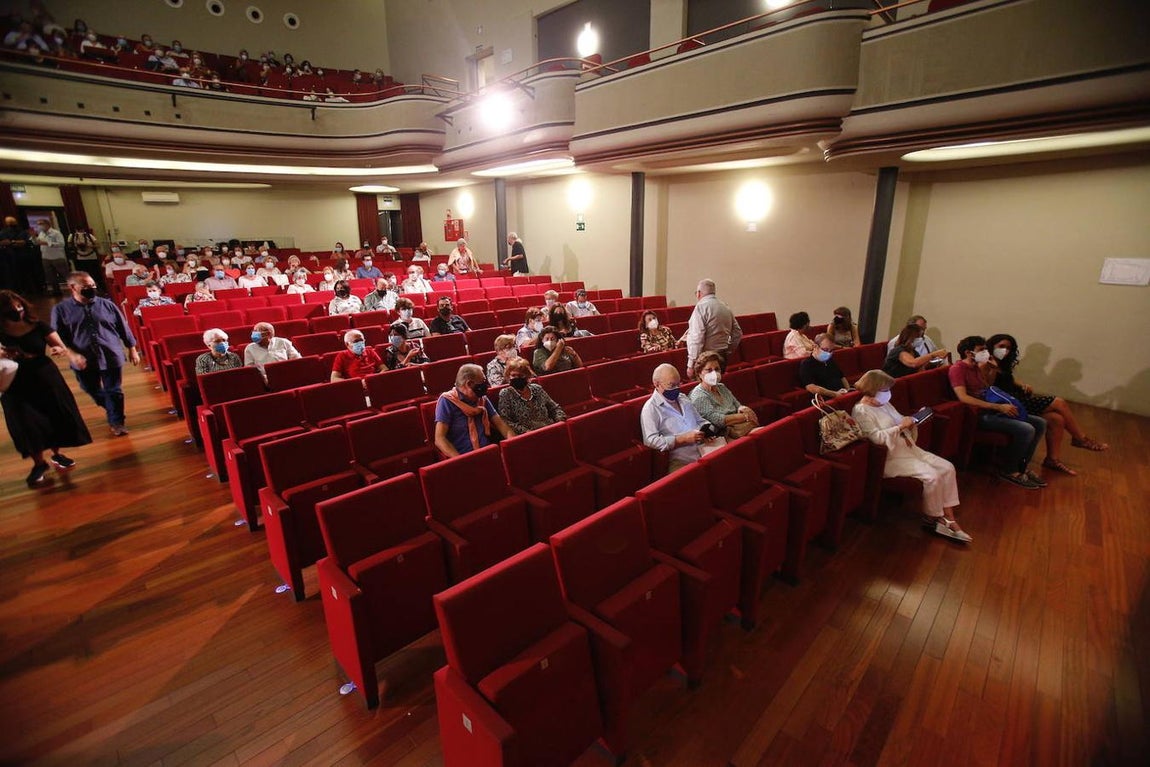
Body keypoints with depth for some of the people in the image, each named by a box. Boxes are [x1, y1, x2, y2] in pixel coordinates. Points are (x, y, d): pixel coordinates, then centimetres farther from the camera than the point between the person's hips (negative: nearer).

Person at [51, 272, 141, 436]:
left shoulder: (107, 305, 1)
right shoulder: (61, 309, -1)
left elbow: (123, 328, 7)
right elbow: (58, 336, -3)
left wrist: (132, 349, 8)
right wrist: (72, 354, -17)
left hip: (111, 356, -1)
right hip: (84, 360, 1)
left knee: (114, 391, 3)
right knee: (93, 391, 16)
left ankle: (116, 421, 15)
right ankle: (112, 411, 41)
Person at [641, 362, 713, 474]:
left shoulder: (684, 400, 19)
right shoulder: (650, 408, -5)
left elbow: (700, 421, 30)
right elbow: (651, 440, -16)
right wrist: (684, 439, -16)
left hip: (706, 451, 8)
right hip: (681, 461, -8)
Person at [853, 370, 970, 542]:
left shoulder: (884, 403, 13)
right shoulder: (861, 411, -15)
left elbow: (900, 423, 20)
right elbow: (876, 437, -25)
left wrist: (909, 423, -2)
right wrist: (901, 426, -20)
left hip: (908, 448, 10)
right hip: (890, 457, -10)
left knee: (947, 468, -3)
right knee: (932, 475, -23)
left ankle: (949, 519, 0)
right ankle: (931, 518, 0)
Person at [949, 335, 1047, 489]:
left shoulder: (977, 367, 16)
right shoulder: (957, 368, -13)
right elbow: (963, 397, -26)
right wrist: (998, 407, -25)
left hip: (992, 410, 10)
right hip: (979, 415, -10)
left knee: (1040, 424, 6)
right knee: (1026, 430, -23)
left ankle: (1023, 466, 13)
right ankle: (1010, 471, -3)